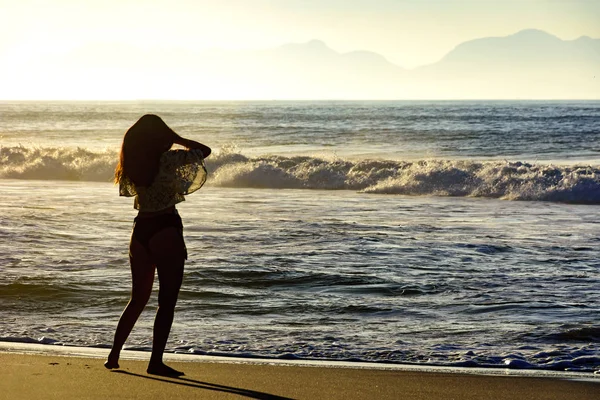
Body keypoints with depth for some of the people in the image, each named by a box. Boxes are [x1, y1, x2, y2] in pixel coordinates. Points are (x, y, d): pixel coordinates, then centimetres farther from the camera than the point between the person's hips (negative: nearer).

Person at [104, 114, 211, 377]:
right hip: (166, 229, -6)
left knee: (138, 297, 18)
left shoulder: (131, 165, 5)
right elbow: (204, 151, 1)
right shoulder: (168, 159, -11)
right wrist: (177, 139, 11)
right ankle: (156, 362, -4)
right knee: (167, 300, -1)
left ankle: (114, 355, 17)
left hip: (141, 229, 6)